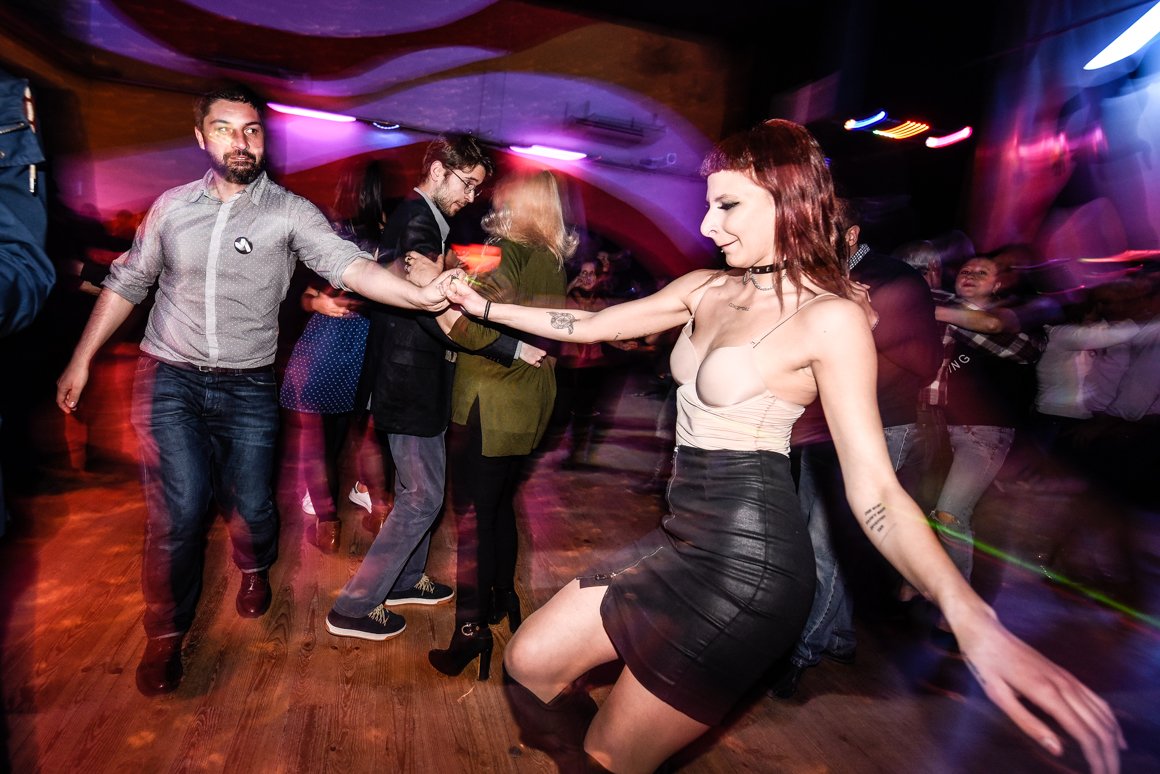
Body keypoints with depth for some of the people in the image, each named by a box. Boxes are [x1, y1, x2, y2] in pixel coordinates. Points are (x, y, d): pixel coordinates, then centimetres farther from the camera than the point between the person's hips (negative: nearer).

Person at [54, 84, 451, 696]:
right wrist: (81, 360, 11)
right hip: (169, 379, 1)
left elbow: (350, 265, -22)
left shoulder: (290, 213, -6)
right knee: (179, 512, -5)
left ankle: (254, 571, 43)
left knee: (251, 506, 6)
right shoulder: (172, 206, 3)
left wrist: (421, 295, -39)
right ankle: (166, 636, 20)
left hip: (248, 387, -1)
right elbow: (127, 283, 12)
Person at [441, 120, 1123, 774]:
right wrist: (484, 305, 14)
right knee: (529, 664, 11)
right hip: (689, 537, 7)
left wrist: (970, 617, -30)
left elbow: (874, 488, -15)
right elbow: (589, 325, 13)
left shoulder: (831, 318, -12)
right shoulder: (705, 288, 8)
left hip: (747, 556, -7)